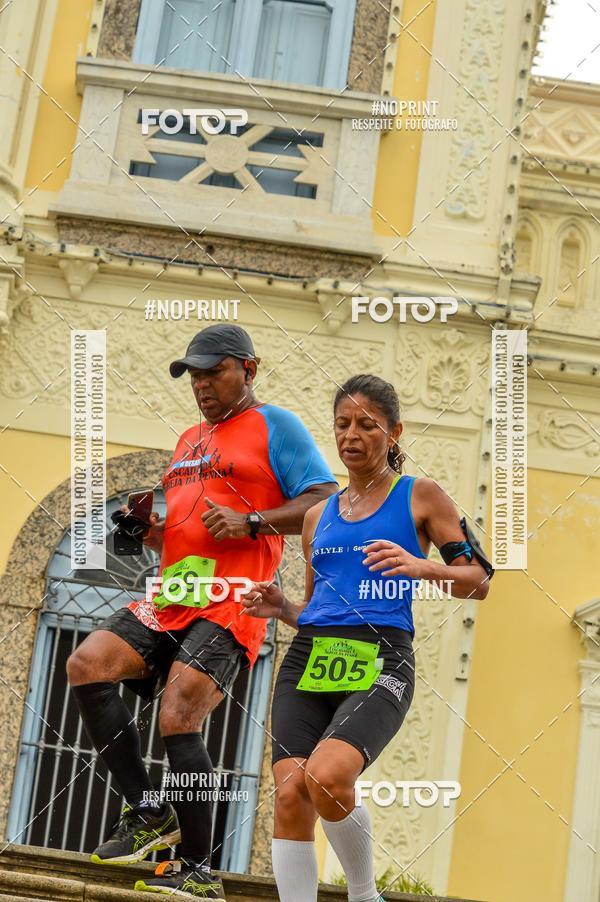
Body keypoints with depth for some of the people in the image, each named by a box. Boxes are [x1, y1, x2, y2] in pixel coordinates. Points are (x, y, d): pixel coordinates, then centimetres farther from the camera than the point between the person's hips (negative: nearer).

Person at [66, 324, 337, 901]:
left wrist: (251, 522, -18)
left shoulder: (275, 426, 3)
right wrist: (147, 527, 8)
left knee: (178, 720, -18)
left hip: (228, 604, -8)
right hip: (172, 597, 8)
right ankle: (149, 812, -3)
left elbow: (325, 502, -7)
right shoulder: (189, 441, 26)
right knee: (86, 665, -11)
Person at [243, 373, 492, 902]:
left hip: (379, 663, -5)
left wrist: (421, 567, -15)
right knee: (290, 795, -12)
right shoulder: (318, 515, 22)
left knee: (326, 777, -27)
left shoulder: (420, 497, 8)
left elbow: (478, 581, 3)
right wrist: (281, 609, 8)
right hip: (309, 660, 5)